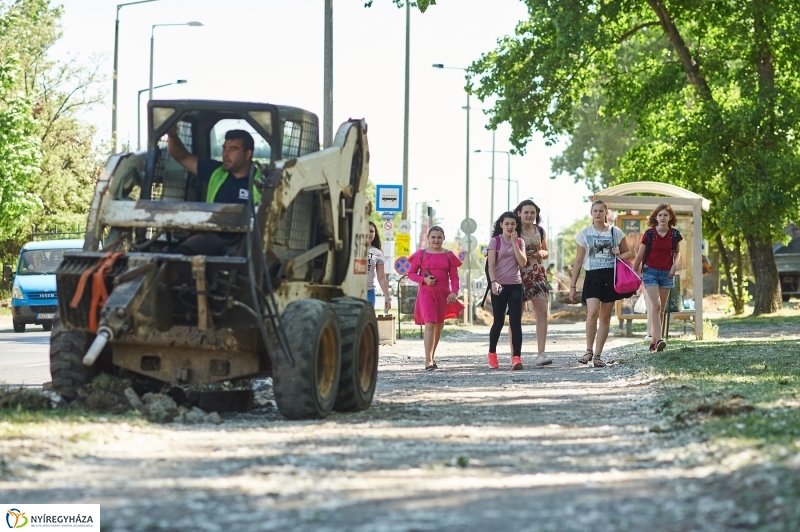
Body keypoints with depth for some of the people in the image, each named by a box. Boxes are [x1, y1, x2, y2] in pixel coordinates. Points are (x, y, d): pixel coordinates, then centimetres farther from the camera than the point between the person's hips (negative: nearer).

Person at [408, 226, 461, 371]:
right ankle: (428, 361, -19)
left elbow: (454, 276, 5)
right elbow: (411, 273, 5)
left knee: (439, 325, 13)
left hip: (443, 294, 3)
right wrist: (424, 280, -13)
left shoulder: (449, 255, 6)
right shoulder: (421, 254, 1)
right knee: (429, 324, -15)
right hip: (426, 293, -3)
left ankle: (432, 356, 31)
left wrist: (454, 292, -11)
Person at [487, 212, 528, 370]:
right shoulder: (495, 241, 0)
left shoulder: (520, 242, 9)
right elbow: (491, 265, -6)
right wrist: (493, 282, -21)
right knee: (499, 321, 4)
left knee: (516, 322, -7)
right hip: (499, 286, -2)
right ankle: (492, 354, 25)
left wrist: (514, 243, -8)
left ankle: (516, 357, -13)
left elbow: (523, 263, -4)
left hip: (515, 285, 2)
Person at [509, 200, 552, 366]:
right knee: (516, 316, 1)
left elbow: (546, 252, 21)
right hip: (518, 275, -4)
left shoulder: (540, 231, 10)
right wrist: (521, 254, -17)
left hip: (537, 274, 4)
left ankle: (540, 354, -9)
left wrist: (541, 254, -2)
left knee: (542, 312, -7)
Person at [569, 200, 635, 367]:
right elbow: (578, 261, 8)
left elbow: (628, 252, 16)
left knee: (605, 317, 3)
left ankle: (597, 355, 10)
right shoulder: (585, 234, 6)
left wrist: (620, 255, -8)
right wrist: (572, 285, 5)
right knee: (592, 313, -21)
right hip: (593, 277, -1)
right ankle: (589, 351, -6)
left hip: (610, 277, 1)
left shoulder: (615, 232, 7)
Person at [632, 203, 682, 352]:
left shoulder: (674, 234, 1)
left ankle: (653, 341, 12)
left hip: (666, 273, 3)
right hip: (650, 271, -3)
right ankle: (659, 339, -27)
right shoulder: (649, 234, -6)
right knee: (656, 305, -18)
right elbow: (640, 255, 1)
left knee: (661, 309, 5)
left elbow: (677, 252, 17)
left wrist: (675, 264, -2)